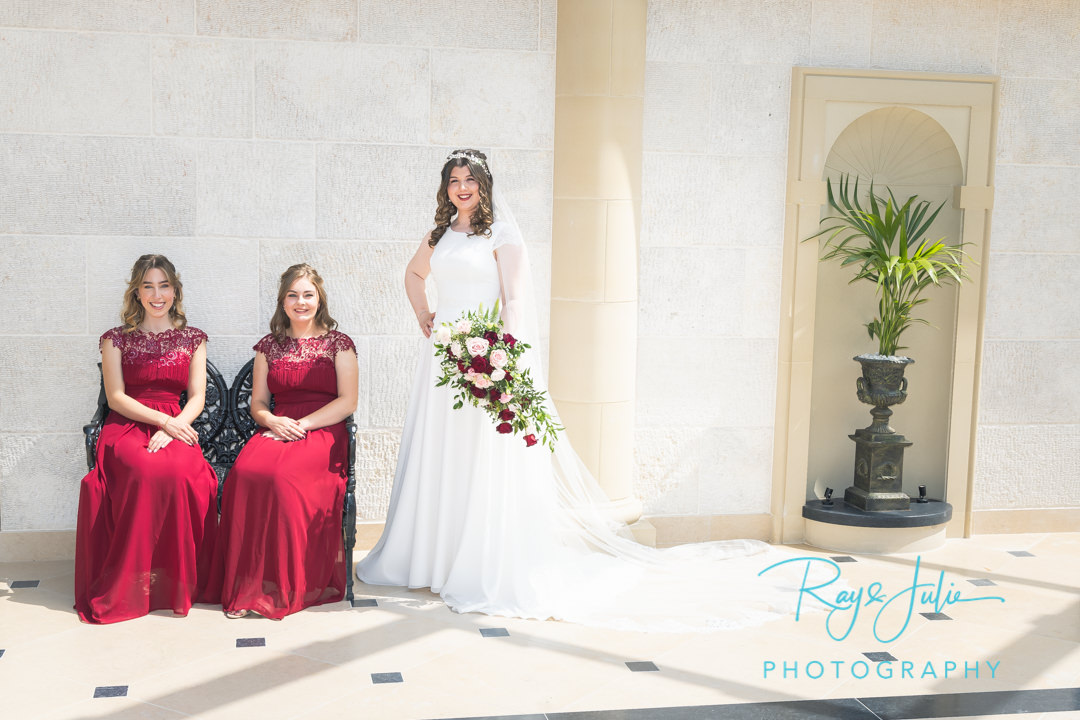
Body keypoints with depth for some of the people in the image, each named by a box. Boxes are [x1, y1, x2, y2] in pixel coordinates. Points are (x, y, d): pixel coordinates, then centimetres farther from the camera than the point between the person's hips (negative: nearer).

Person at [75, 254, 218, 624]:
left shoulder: (193, 339, 16)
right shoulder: (117, 339, 12)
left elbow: (197, 398, 8)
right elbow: (116, 398, 3)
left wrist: (172, 428, -13)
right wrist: (162, 420, -13)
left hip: (176, 426, 1)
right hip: (127, 425, -1)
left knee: (181, 472, -35)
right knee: (147, 471, -36)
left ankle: (178, 583, -24)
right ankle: (132, 586, -25)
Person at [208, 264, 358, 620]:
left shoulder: (337, 343, 8)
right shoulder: (269, 346, 18)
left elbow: (348, 401, -1)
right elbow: (258, 402, 18)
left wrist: (303, 424, -12)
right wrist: (272, 421, -6)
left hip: (323, 431, -3)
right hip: (277, 429, 3)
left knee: (284, 476, -35)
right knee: (244, 472, -30)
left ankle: (281, 588, -24)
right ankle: (245, 586, -25)